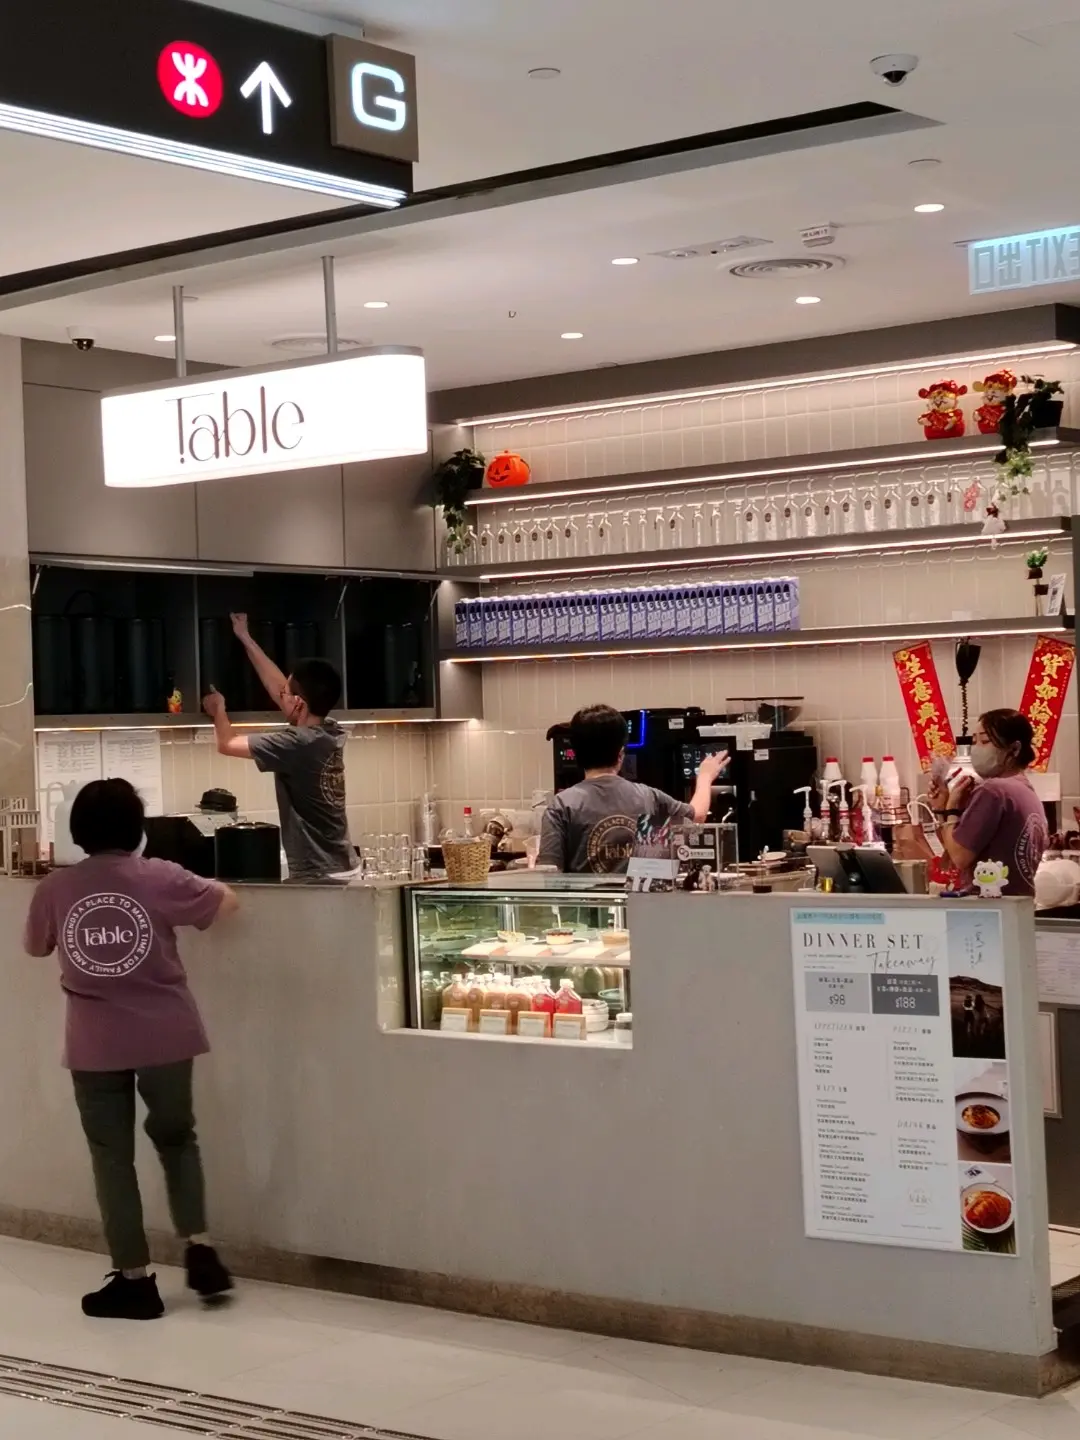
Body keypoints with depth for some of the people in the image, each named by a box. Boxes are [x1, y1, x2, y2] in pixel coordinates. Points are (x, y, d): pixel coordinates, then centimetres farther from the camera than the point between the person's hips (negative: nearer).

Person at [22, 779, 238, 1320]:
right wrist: (194, 887, 27)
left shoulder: (55, 888, -3)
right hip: (165, 1035, 0)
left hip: (94, 1043, 0)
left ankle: (134, 1279, 11)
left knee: (112, 1155, 9)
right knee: (176, 1138, 20)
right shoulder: (161, 878, -6)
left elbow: (34, 946, 16)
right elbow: (227, 902, 9)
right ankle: (198, 1249, 11)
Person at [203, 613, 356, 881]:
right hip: (342, 869, 9)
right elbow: (277, 688, 19)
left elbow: (227, 743, -5)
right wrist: (245, 639, 26)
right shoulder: (331, 736, 6)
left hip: (318, 878, -9)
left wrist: (219, 710, 16)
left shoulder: (297, 745, -18)